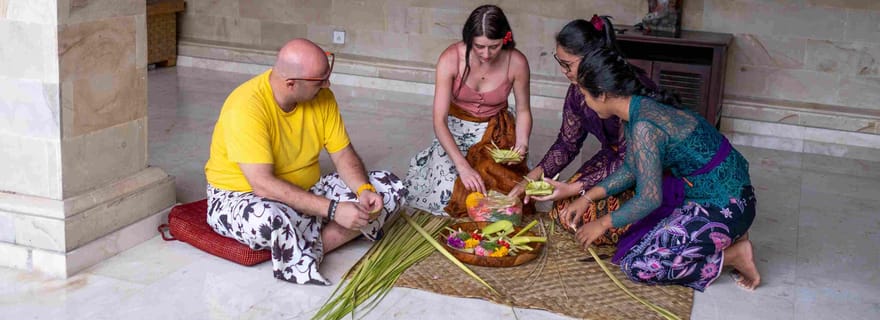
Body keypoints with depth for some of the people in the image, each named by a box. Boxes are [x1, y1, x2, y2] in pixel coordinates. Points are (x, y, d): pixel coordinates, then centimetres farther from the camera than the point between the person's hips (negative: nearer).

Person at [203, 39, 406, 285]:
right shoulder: (246, 107, -27)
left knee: (391, 188, -7)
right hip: (242, 197, -7)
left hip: (307, 193, 7)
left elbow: (343, 154, 0)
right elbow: (263, 185, -33)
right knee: (266, 219, -44)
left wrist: (364, 190, -21)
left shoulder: (321, 96, -6)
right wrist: (333, 209, -35)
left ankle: (309, 248, -20)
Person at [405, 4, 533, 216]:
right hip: (455, 128, -1)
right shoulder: (450, 59, -25)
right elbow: (439, 120, -26)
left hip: (494, 131, 2)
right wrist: (463, 167, -36)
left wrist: (522, 143, -24)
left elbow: (523, 110, -3)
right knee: (446, 195, -20)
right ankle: (436, 163, 16)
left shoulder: (517, 62, -20)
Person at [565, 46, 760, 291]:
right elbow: (632, 169, 15)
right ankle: (726, 236, 15)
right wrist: (587, 197, 12)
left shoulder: (643, 127, -26)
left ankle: (734, 255, 0)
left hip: (723, 207, -9)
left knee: (638, 266, -8)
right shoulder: (640, 105, 2)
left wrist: (603, 223, -7)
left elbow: (650, 200, -21)